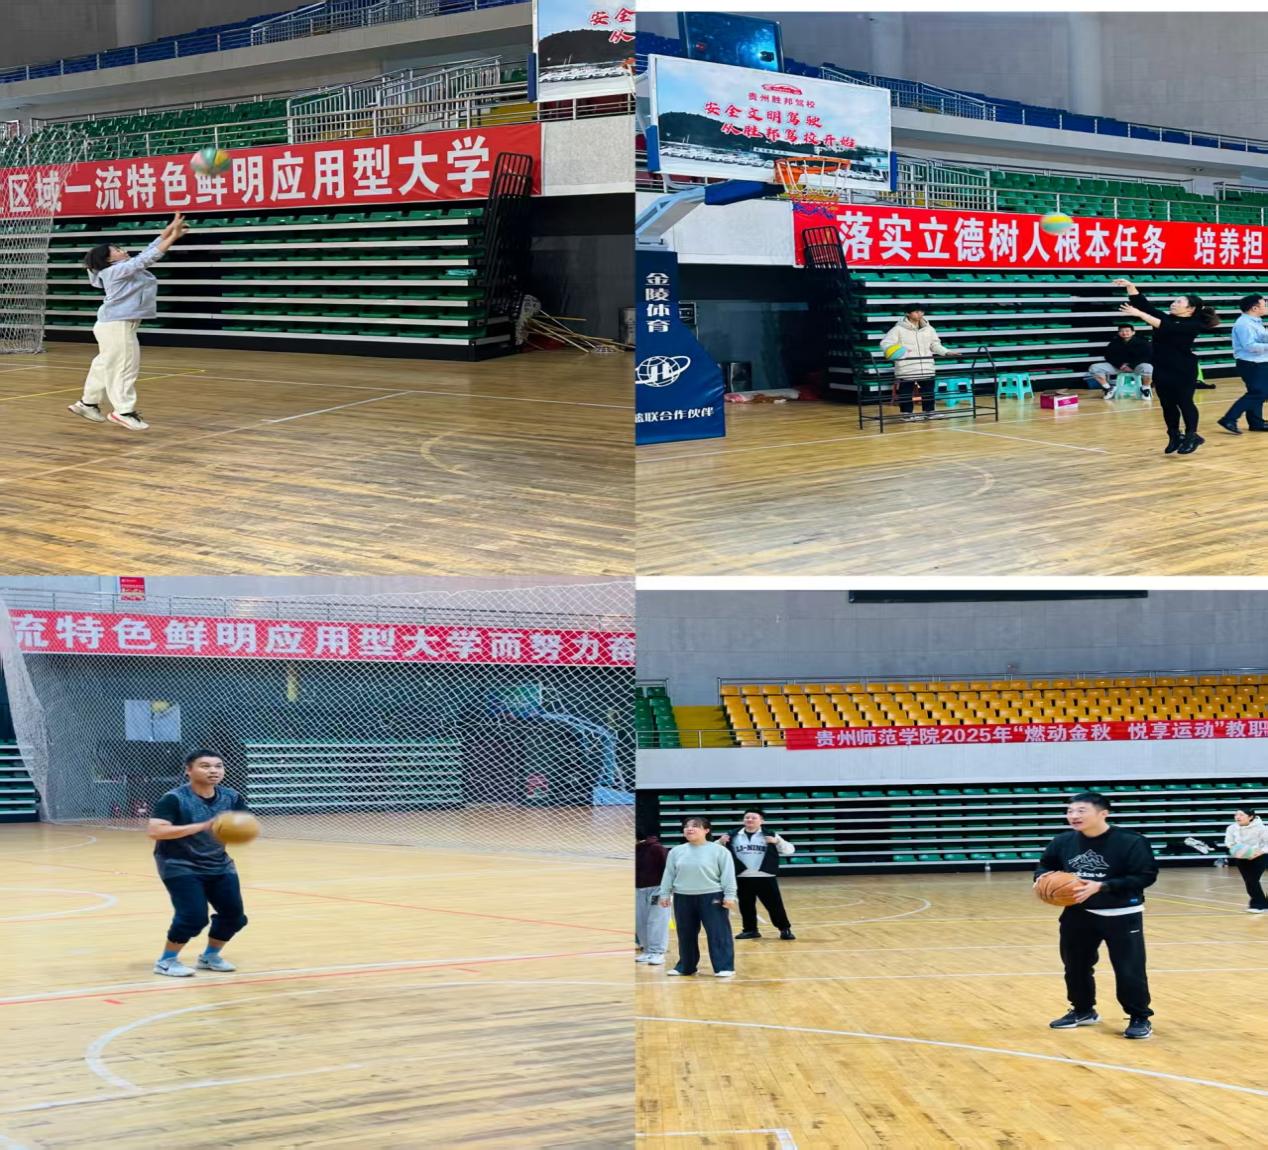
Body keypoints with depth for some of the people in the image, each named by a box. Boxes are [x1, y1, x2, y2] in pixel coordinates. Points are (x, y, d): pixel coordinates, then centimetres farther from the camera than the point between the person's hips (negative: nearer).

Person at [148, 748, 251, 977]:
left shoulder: (231, 797, -2)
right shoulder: (174, 799, -18)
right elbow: (155, 831, -29)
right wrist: (203, 825, -32)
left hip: (218, 866, 6)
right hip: (180, 866, -6)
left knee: (234, 915, 2)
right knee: (193, 916, -18)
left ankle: (210, 956, 28)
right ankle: (166, 961, 4)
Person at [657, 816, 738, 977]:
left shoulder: (719, 851, -4)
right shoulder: (676, 851, 7)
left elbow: (728, 874, -6)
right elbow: (669, 874, 12)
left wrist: (729, 895, -11)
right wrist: (665, 894, 7)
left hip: (712, 897, -4)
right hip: (683, 898, 4)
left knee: (718, 933, -5)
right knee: (686, 934, 11)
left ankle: (725, 967, -3)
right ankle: (685, 966, 22)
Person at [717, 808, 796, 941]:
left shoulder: (770, 836, -1)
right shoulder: (733, 837, 3)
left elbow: (790, 850, -3)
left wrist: (778, 842, -21)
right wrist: (720, 842, -12)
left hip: (765, 877, -2)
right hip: (743, 878, 2)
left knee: (775, 904, 2)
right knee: (746, 906, 10)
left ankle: (785, 929, 13)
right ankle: (750, 930, 25)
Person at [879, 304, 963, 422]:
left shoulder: (928, 328, 11)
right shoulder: (899, 329, -6)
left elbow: (935, 345, 18)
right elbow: (885, 343, -8)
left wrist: (947, 352, 4)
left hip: (926, 368, 5)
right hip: (906, 369, -5)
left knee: (928, 391, 11)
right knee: (906, 392, -1)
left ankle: (929, 412, 23)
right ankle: (907, 414, 8)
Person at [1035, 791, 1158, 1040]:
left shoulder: (1130, 841, -19)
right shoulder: (1064, 841, -5)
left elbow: (1146, 876, -21)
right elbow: (1045, 865, 10)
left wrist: (1101, 886, -28)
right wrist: (1043, 879, -16)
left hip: (1121, 915, -5)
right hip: (1078, 914, 5)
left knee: (1129, 969, -5)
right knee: (1075, 965, 16)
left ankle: (1140, 1018, 11)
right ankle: (1083, 1011, 36)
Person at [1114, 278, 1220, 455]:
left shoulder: (1193, 325, -13)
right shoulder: (1165, 317, 7)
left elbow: (1166, 327, -26)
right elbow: (1143, 303, 5)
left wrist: (1140, 314, -31)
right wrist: (1130, 286, -9)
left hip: (1183, 371, -6)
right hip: (1161, 369, 6)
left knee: (1185, 403, 2)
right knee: (1167, 404, 10)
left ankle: (1191, 437, 13)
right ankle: (1174, 436, 22)